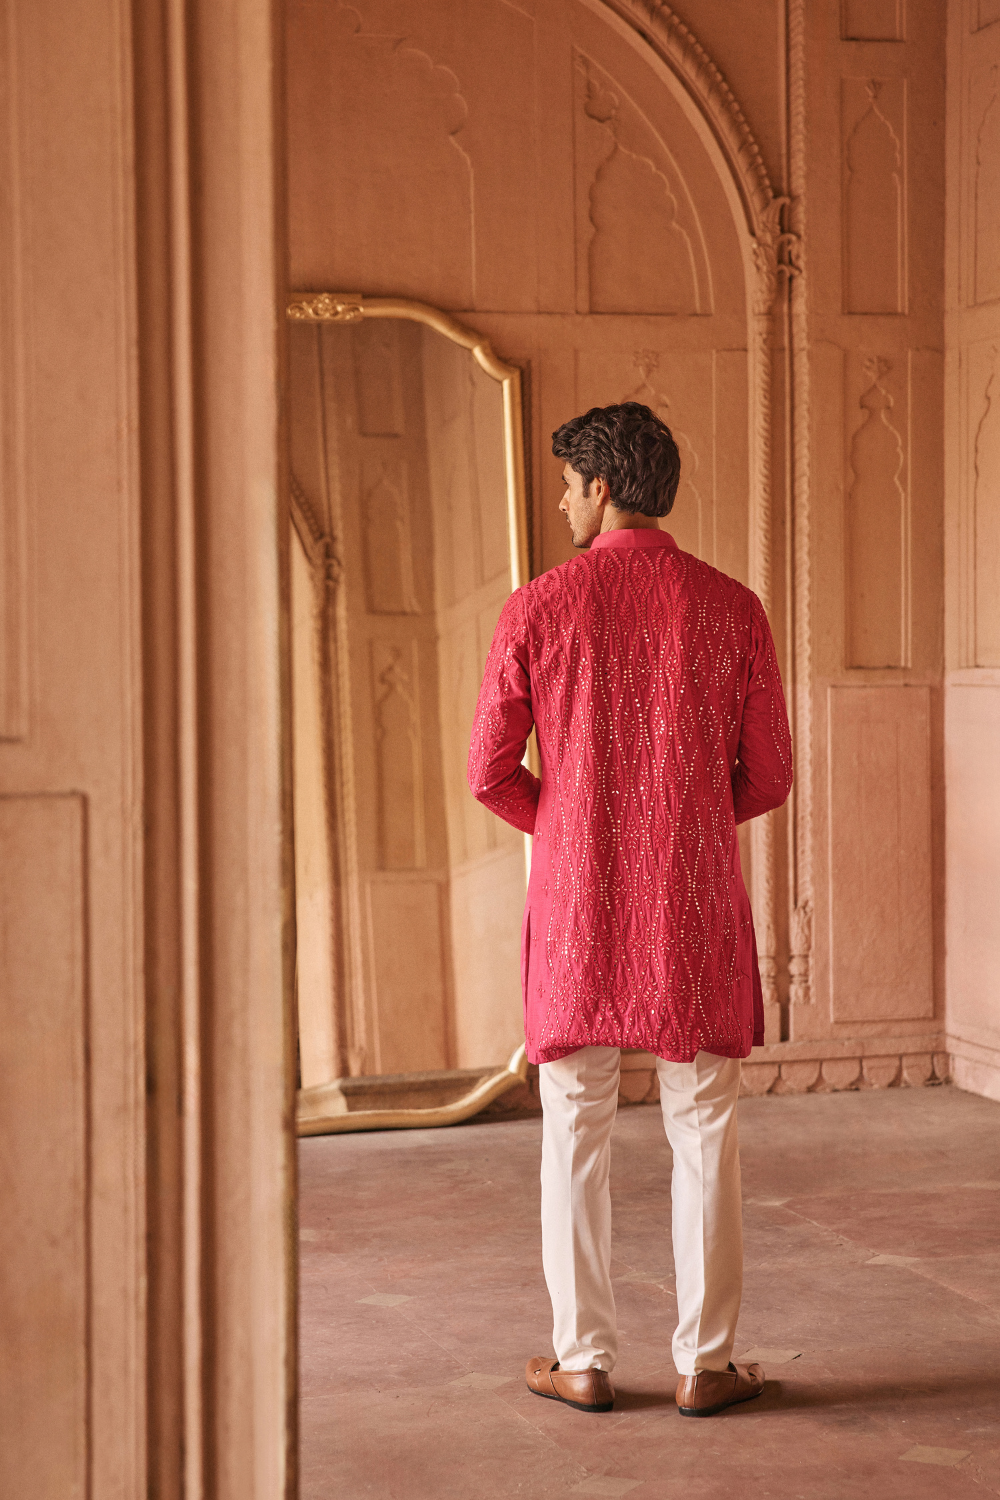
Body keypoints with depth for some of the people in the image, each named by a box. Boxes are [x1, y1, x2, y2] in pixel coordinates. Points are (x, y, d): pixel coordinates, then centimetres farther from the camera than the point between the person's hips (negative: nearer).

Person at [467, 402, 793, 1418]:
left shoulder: (539, 608, -5)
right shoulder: (730, 608, -2)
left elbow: (490, 772, -3)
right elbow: (768, 778, 2)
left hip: (577, 905, 0)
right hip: (697, 910, 0)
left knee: (576, 1134, 9)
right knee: (702, 1133, 8)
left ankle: (584, 1360, 16)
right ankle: (703, 1363, 12)